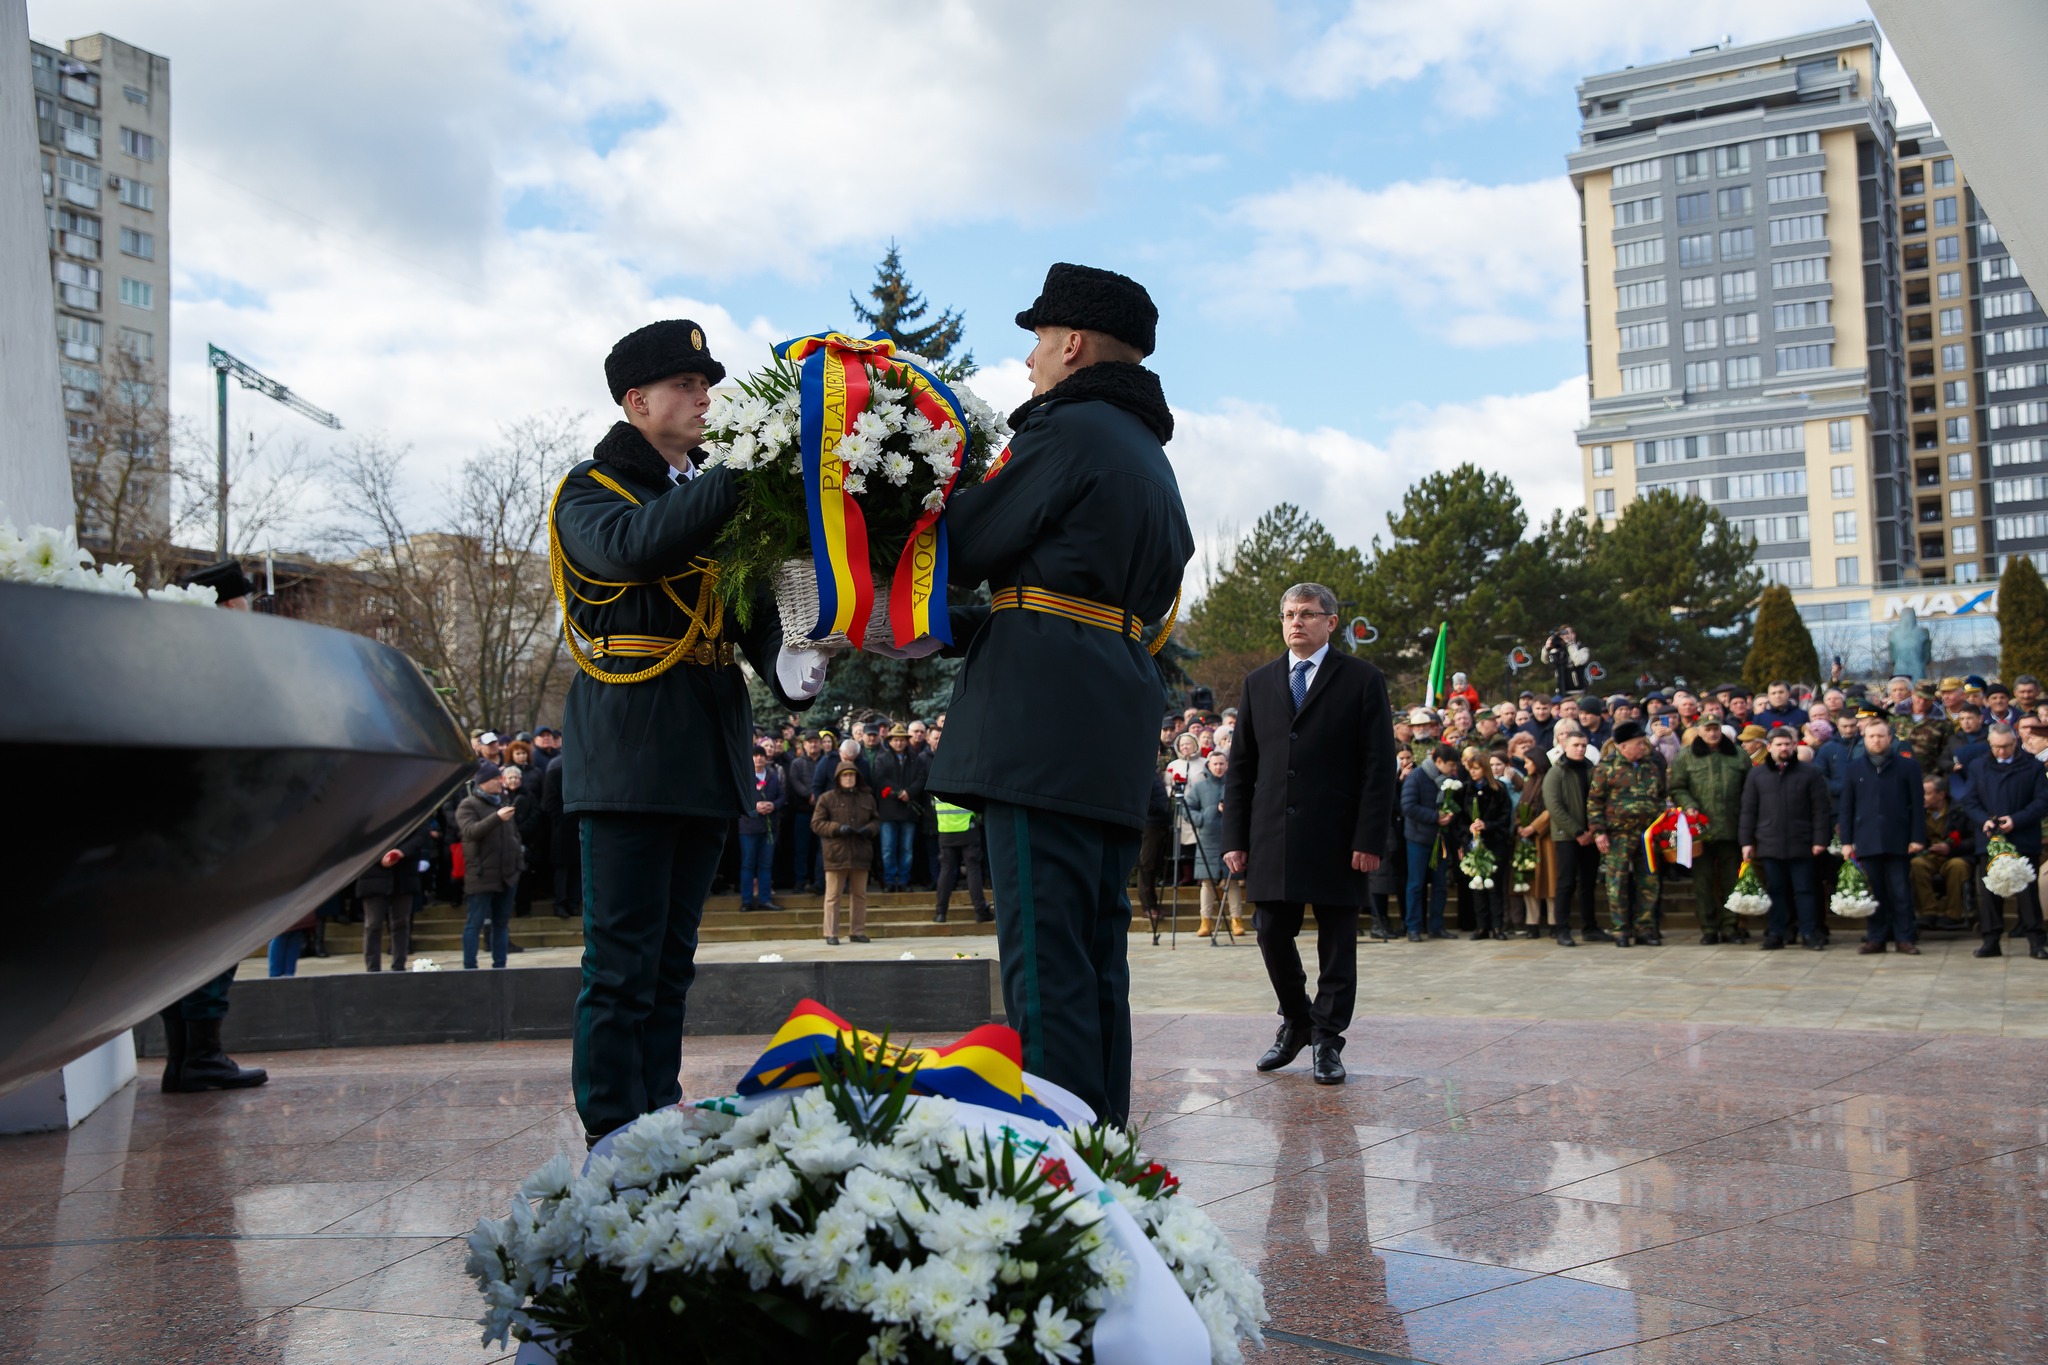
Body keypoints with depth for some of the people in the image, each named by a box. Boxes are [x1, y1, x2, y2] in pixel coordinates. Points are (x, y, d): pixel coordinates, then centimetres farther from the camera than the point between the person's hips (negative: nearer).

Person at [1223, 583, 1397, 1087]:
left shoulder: (1361, 680, 1)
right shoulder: (1259, 683, 12)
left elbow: (1379, 766, -4)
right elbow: (1240, 767, 11)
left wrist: (1369, 838, -12)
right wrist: (1235, 837, 3)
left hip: (1336, 840, -3)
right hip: (1271, 838, 3)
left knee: (1337, 945, 4)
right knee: (1272, 936, 6)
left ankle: (1327, 1040, 15)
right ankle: (1296, 1021, 28)